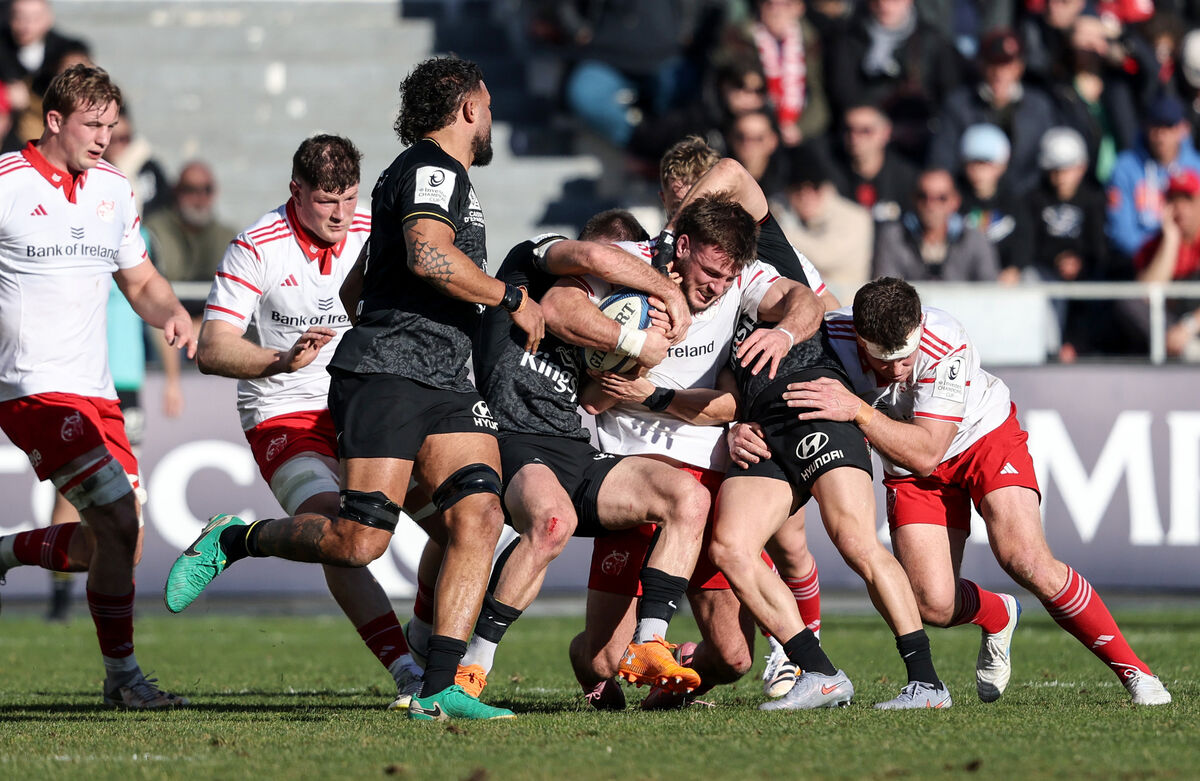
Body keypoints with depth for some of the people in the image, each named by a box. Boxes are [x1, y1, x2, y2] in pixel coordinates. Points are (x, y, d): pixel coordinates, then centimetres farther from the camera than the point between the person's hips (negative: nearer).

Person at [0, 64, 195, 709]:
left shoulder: (114, 190, 12)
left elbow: (140, 280, 23)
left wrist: (173, 313, 3)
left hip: (95, 391, 7)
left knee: (113, 543, 2)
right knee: (119, 521, -17)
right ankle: (121, 675, -6)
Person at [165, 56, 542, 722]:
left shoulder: (430, 173, 27)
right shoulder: (433, 170, -5)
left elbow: (355, 290, 34)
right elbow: (428, 255, -25)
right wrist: (512, 300, -14)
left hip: (444, 384, 10)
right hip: (386, 372, -10)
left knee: (479, 516, -10)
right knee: (359, 542, -16)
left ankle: (438, 691, -14)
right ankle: (232, 541, 8)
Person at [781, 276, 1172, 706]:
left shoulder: (947, 345, -35)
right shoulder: (830, 336, -27)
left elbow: (926, 452, -37)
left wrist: (857, 410, -47)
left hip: (986, 434, -3)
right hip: (910, 473, 3)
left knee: (1028, 563, -24)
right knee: (933, 606, -12)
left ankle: (1131, 668, -8)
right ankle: (998, 617, 26)